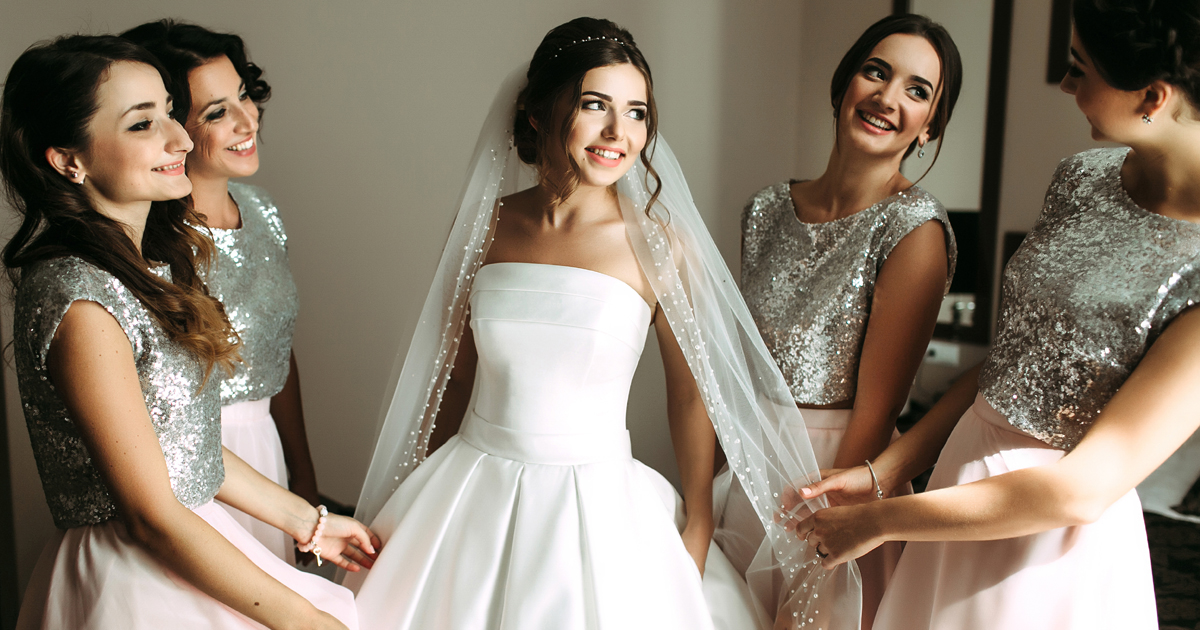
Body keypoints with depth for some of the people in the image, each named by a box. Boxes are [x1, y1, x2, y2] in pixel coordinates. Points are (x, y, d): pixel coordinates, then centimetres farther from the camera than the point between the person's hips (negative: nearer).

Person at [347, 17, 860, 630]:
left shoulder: (659, 243, -11)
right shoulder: (486, 224, -2)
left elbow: (691, 392, -3)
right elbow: (455, 373, 8)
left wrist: (697, 528, -3)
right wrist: (434, 500, 13)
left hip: (596, 505, -3)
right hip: (472, 495, 3)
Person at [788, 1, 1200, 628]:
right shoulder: (1082, 177, -1)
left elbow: (1081, 492, -23)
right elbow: (1008, 357, 6)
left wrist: (878, 520, -17)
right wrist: (883, 470, 1)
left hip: (1051, 544, -6)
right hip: (964, 465, 6)